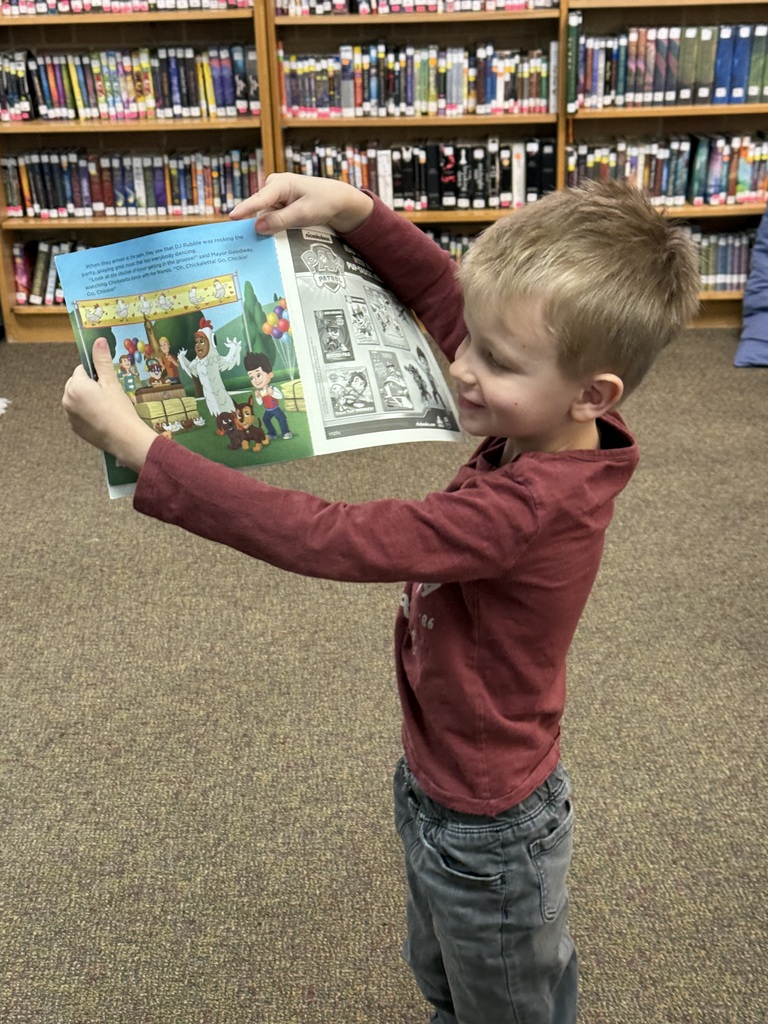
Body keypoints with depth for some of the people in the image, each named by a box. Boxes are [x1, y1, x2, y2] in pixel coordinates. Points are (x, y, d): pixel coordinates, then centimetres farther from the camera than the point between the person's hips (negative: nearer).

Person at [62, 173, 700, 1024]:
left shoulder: (527, 507, -38)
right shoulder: (556, 436, -13)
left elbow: (327, 539, -38)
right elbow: (442, 293, 0)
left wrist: (136, 446, -34)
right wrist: (354, 211, -13)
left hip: (483, 836, -7)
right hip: (446, 790, 8)